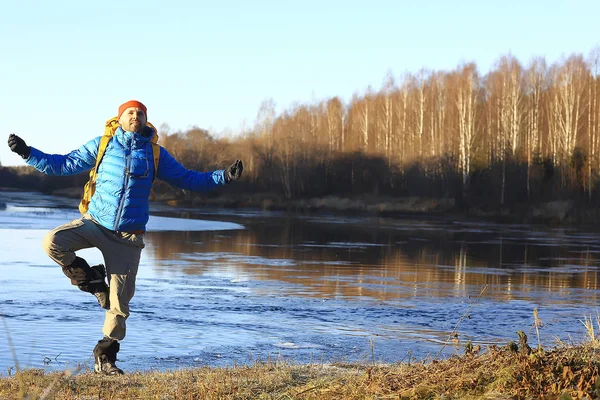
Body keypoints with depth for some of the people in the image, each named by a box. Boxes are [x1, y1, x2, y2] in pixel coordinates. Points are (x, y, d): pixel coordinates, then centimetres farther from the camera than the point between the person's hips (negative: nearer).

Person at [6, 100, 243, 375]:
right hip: (94, 223, 0)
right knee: (53, 242, -27)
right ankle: (91, 280, -1)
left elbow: (186, 179, 12)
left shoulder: (154, 152, 7)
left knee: (119, 303, -1)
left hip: (127, 236, 0)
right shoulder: (101, 145, 5)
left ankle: (105, 357, 17)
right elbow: (62, 164, 8)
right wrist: (27, 153, -3)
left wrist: (224, 176, 1)